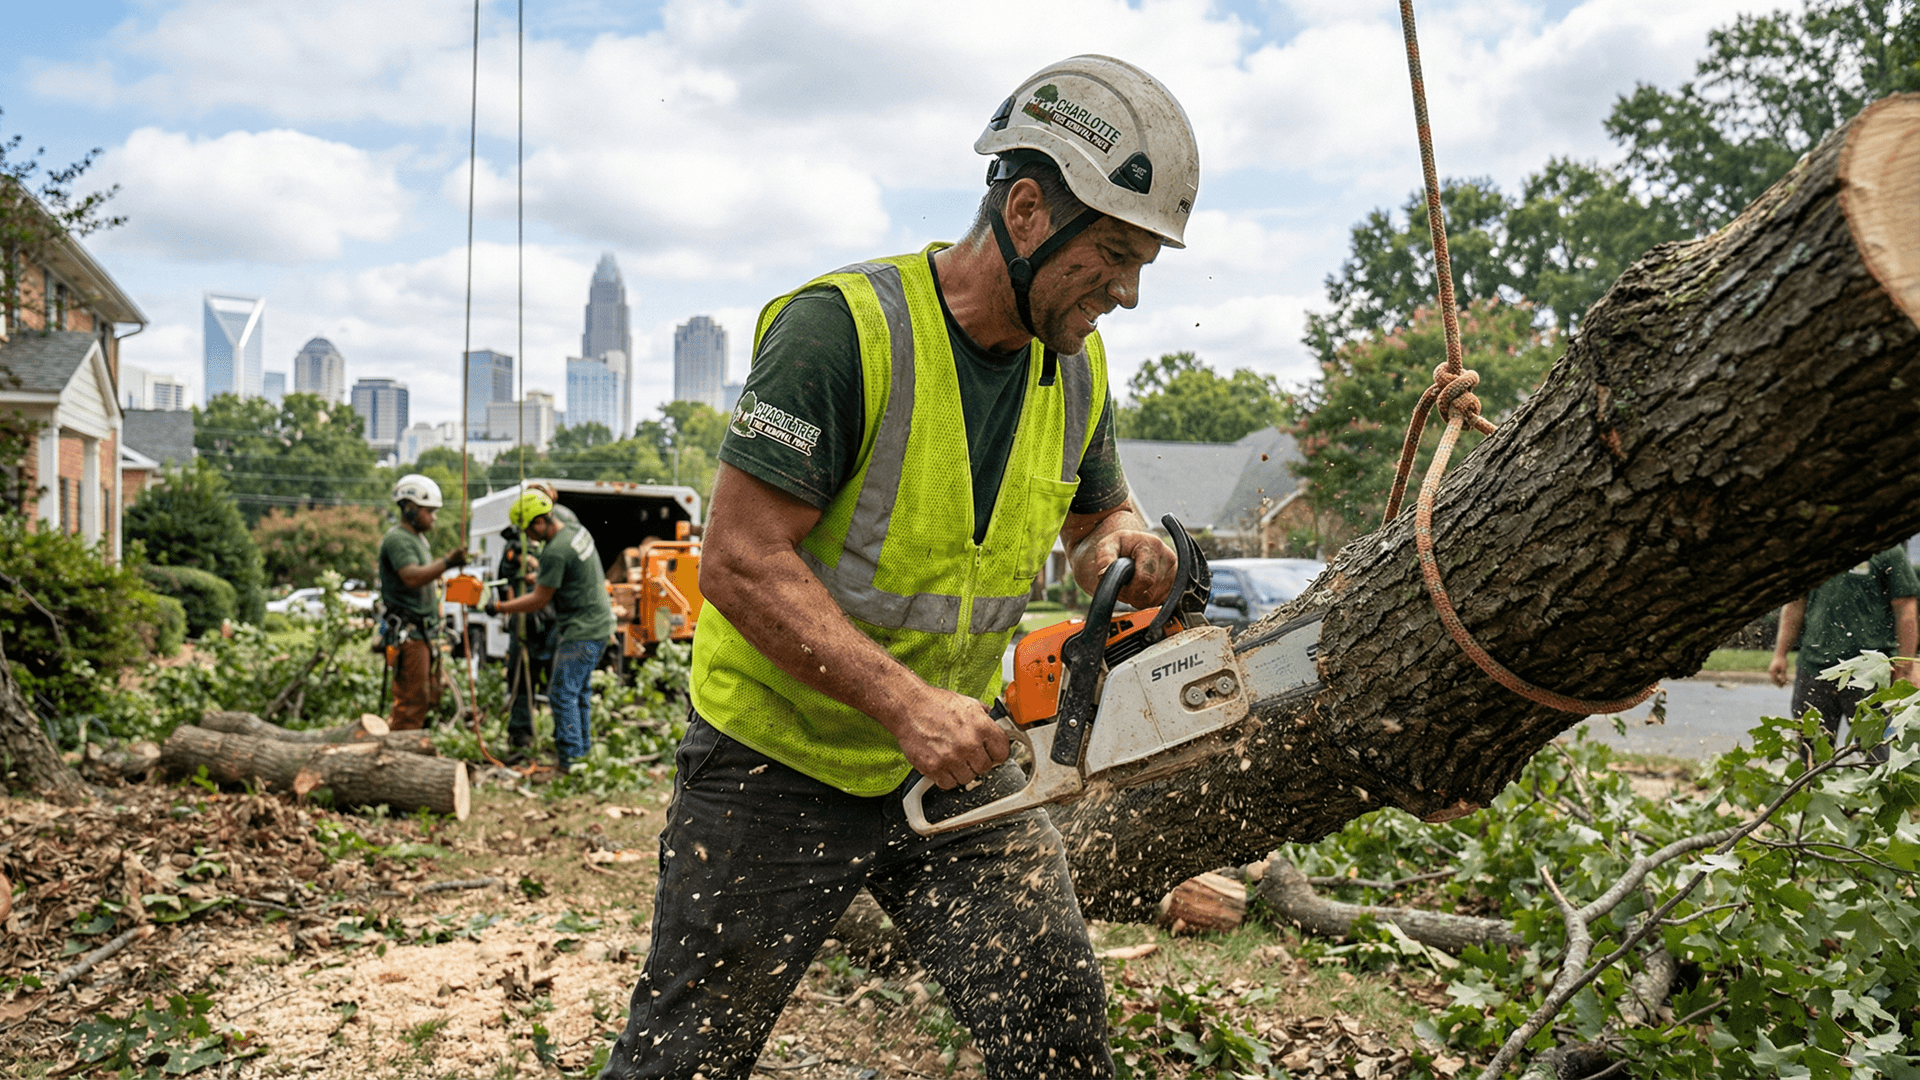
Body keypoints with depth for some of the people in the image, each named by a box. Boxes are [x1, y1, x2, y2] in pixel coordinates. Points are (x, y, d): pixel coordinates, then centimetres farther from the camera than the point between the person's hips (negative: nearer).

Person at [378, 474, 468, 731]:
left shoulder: (419, 538, 19)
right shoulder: (397, 539, -13)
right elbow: (412, 577, -29)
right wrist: (446, 563, -40)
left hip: (426, 632, 10)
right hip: (408, 633, -10)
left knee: (428, 699, 14)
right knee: (412, 701, -8)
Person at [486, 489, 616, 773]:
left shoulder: (555, 552, -22)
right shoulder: (579, 532, 7)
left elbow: (539, 601, -15)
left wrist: (499, 607, -5)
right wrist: (539, 577, 21)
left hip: (583, 630, -10)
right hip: (600, 623, 10)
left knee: (563, 694, -6)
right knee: (580, 691, 17)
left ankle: (569, 762, -5)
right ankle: (583, 749, 24)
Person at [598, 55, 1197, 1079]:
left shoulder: (1076, 368, -1)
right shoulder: (843, 330, -23)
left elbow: (1100, 509, 17)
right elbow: (740, 563, -26)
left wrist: (1120, 542, -9)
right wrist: (906, 705, -33)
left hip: (958, 761, 5)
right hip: (778, 764, -5)